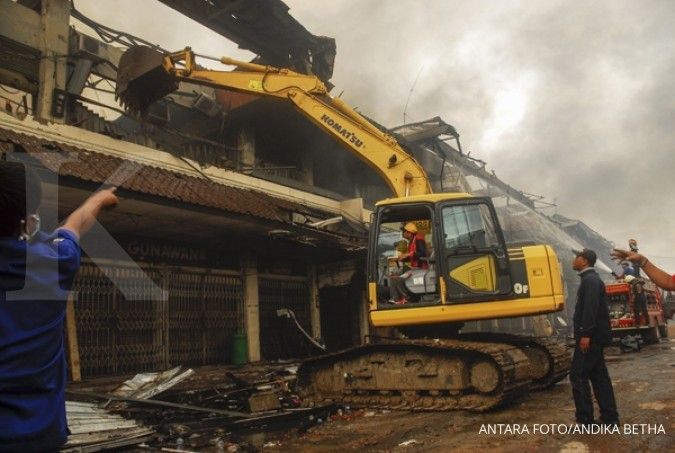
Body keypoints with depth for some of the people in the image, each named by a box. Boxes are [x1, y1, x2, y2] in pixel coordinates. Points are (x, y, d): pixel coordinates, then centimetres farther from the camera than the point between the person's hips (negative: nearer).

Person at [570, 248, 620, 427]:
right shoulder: (590, 279, 17)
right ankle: (610, 417, 16)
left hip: (590, 336, -10)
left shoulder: (590, 280, -15)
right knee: (598, 375, 12)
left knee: (578, 375, -6)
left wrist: (585, 334, -27)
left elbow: (591, 308, -24)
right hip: (593, 336, 10)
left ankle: (585, 419, -1)